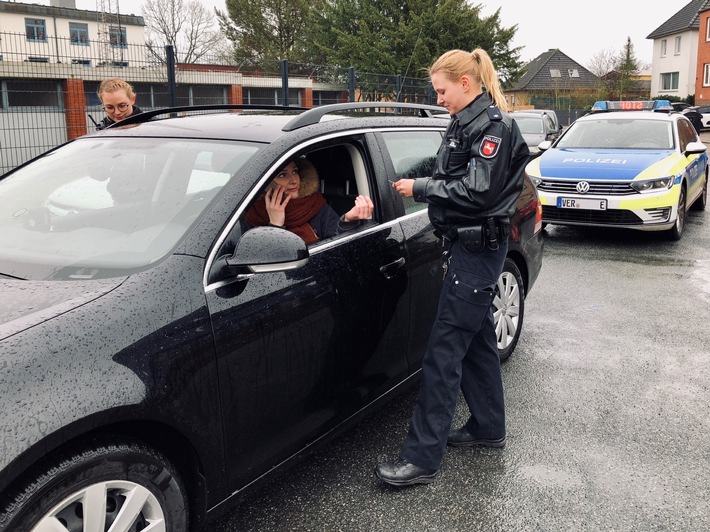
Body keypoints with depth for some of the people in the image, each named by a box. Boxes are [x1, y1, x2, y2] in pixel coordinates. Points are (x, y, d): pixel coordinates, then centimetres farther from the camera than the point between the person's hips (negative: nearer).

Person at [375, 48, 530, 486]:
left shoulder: (493, 126, -13)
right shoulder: (467, 124, 15)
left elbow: (477, 191, -22)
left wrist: (420, 187, -15)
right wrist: (421, 186, 4)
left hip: (479, 248, -10)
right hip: (466, 242, 10)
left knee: (445, 348, -10)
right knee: (478, 338, 18)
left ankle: (423, 457, -5)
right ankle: (488, 427, 33)